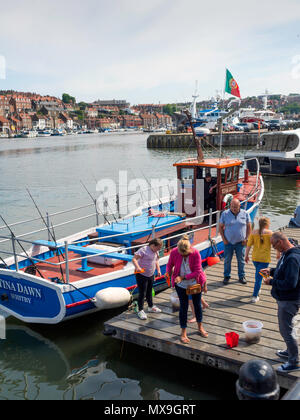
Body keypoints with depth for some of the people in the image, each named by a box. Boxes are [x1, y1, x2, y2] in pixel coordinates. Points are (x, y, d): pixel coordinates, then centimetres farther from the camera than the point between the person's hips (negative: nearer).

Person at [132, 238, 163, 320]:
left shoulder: (156, 251, 3)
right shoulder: (144, 250, -21)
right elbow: (134, 259, -25)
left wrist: (158, 270, 6)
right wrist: (137, 267, -42)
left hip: (151, 275, 7)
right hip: (141, 275, -7)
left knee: (149, 292, 22)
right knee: (142, 293, -1)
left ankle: (151, 307, 39)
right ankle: (140, 311, 12)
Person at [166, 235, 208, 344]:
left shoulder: (196, 253, -23)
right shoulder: (174, 252, -19)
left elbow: (197, 272, -22)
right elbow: (169, 265, 1)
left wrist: (183, 277, -28)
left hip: (195, 283, 0)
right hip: (181, 285, 0)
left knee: (197, 304, 15)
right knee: (184, 306, 4)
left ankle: (200, 327, 37)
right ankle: (183, 333, 17)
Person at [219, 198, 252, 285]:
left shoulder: (245, 214, -2)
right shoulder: (225, 214, -4)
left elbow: (249, 227, 5)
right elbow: (221, 227, 2)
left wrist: (246, 239, -2)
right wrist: (224, 239, -4)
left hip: (241, 242, 0)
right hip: (228, 242, 0)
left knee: (241, 260, 10)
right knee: (227, 260, 8)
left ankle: (242, 276, 25)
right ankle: (227, 276, 23)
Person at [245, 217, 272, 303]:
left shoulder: (254, 232, -1)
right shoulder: (270, 233, -8)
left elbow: (249, 245, -1)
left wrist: (246, 256, 9)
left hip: (255, 257, 4)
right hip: (265, 258, -4)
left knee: (258, 273, 27)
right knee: (259, 276, 0)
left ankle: (257, 290, 41)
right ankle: (255, 296, 0)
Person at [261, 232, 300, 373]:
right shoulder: (286, 254, 4)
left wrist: (272, 281, -19)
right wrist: (272, 271, 6)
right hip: (284, 298, 10)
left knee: (286, 330, 1)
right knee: (286, 328, 24)